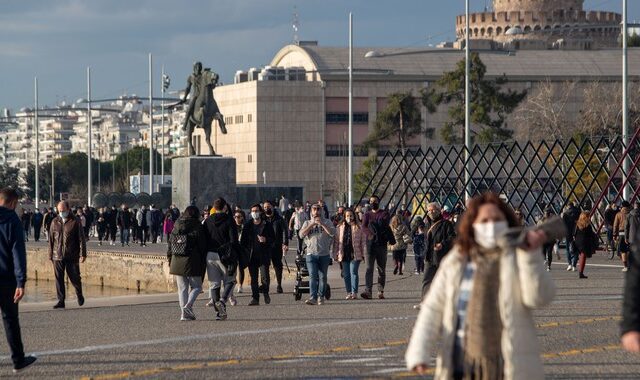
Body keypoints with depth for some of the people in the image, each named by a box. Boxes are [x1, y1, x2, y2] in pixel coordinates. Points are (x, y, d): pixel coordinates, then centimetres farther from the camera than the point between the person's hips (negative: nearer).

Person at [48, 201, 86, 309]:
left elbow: (81, 239, -2)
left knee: (74, 278, 4)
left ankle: (79, 295, 29)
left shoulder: (75, 222, -1)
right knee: (59, 279, 0)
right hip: (58, 256, 3)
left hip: (72, 256, -3)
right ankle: (61, 301, 4)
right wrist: (50, 255, 10)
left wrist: (83, 254, -8)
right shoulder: (55, 222, 9)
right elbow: (51, 240, 13)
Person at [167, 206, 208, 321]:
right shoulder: (198, 228, -6)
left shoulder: (176, 227, 9)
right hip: (192, 262, -4)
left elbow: (169, 246, 12)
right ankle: (189, 305, -15)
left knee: (182, 288, 9)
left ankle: (184, 313, 4)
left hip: (177, 263, 4)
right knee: (196, 287, 8)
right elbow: (203, 248, -7)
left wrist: (170, 263, 18)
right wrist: (203, 264, 0)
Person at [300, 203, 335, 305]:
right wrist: (312, 224, -7)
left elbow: (332, 232, -7)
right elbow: (302, 234, -1)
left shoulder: (327, 222, 9)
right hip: (311, 254, 0)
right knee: (312, 276, -12)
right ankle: (312, 298, -19)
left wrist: (321, 224, -13)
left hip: (324, 254, 0)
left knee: (322, 277, 4)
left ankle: (321, 297, 13)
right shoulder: (307, 223, 14)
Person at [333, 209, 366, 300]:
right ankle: (349, 292, 12)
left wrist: (363, 253, -3)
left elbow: (363, 241, 3)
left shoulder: (358, 227, 3)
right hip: (344, 254, 3)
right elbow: (336, 241, 12)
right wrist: (336, 254, 8)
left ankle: (354, 292, -6)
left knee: (353, 272, -8)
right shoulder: (340, 227, 10)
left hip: (355, 254, -3)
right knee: (346, 274, 5)